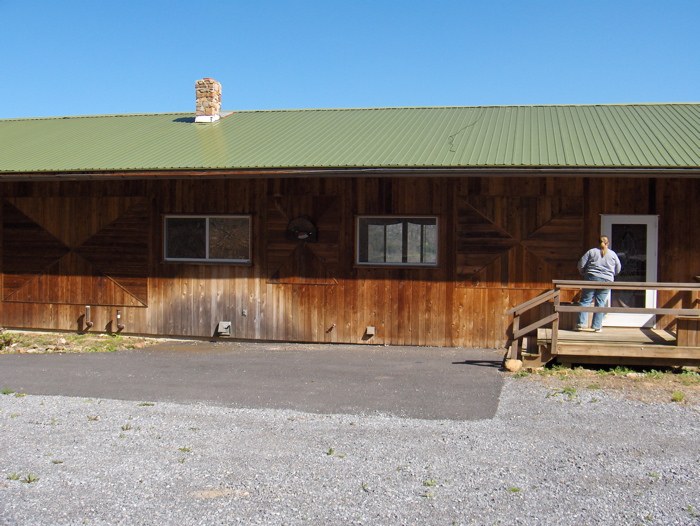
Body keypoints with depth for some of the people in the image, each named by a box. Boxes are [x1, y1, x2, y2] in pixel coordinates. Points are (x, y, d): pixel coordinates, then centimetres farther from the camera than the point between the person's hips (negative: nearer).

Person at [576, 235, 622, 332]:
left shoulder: (591, 251, 3)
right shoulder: (613, 254, 8)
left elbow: (581, 265, 0)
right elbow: (618, 269, 14)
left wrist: (583, 274, 18)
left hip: (592, 278, -1)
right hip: (606, 281, 2)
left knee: (585, 301, 3)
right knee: (600, 303, 6)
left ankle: (581, 323, -5)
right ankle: (597, 326, 5)